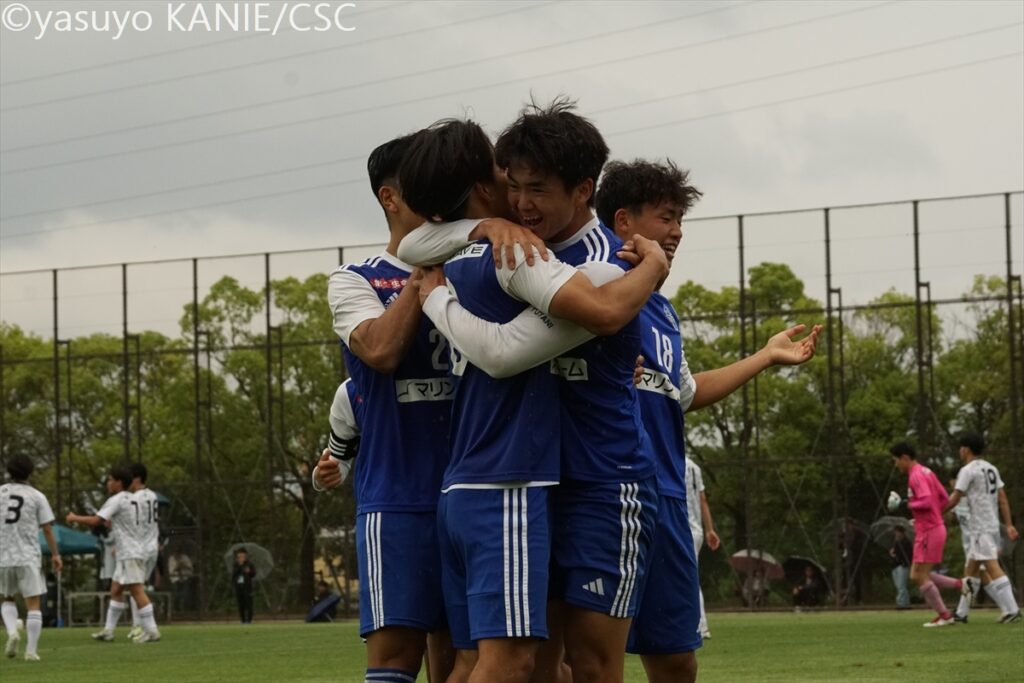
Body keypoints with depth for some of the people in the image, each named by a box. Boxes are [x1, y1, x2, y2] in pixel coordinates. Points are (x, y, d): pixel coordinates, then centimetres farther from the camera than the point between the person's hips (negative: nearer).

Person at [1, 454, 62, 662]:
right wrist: (55, 555, 6)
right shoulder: (37, 497, -1)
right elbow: (47, 529, -2)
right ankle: (31, 650, -4)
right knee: (33, 604, 3)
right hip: (29, 557, -2)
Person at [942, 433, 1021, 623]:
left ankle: (1011, 609, -20)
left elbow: (954, 500, -11)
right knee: (971, 569, 13)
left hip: (981, 527, -9)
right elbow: (1003, 498, 13)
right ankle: (962, 613, 16)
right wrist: (1009, 525, 12)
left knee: (992, 567, -13)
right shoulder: (991, 468, 16)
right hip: (993, 524, 9)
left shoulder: (968, 470, -9)